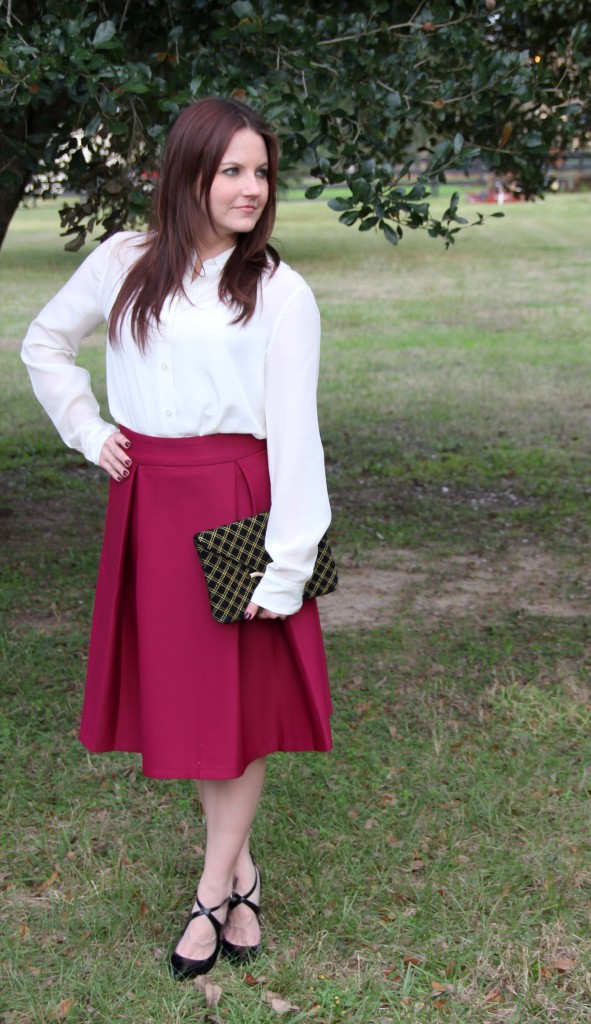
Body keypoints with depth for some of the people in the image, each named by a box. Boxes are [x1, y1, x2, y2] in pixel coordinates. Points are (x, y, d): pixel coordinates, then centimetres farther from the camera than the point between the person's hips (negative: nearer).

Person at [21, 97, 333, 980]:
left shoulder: (281, 292, -5)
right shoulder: (125, 262, 5)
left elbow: (294, 430, -9)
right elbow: (45, 343, 19)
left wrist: (288, 563, -15)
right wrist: (88, 433, 7)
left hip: (234, 501, -4)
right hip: (146, 500, 4)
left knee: (237, 699, 3)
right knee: (175, 691, 10)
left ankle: (211, 896, 17)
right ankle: (241, 875, 26)